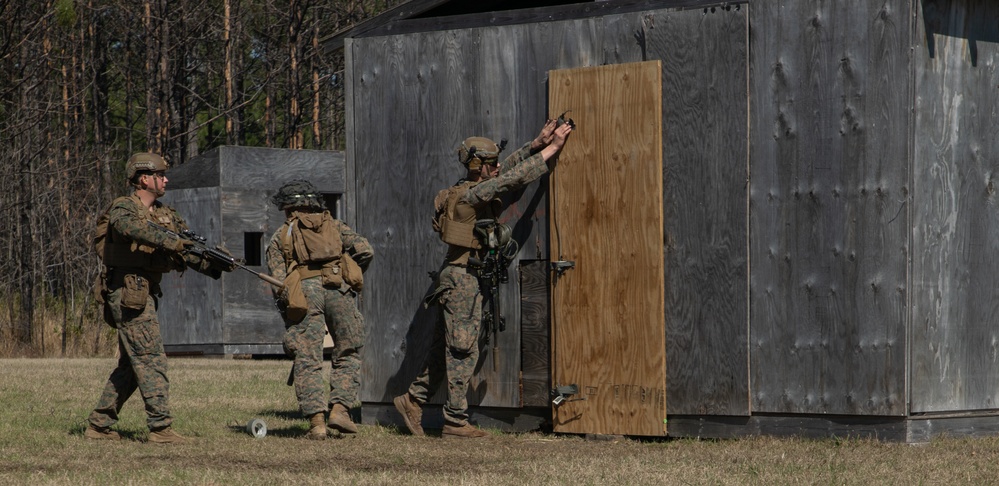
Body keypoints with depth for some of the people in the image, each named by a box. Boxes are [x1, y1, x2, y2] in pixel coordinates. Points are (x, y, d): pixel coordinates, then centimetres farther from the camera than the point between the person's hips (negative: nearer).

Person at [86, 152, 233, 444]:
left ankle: (99, 425, 17)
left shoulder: (166, 215, 15)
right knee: (150, 358, -12)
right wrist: (168, 241, -45)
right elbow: (131, 226, -33)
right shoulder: (123, 208, -9)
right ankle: (160, 426, -12)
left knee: (131, 364, 11)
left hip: (146, 294, 9)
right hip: (128, 292, -9)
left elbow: (188, 250, 9)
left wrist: (214, 266, -9)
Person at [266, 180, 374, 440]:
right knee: (348, 353, 12)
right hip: (338, 289, 0)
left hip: (303, 290, 0)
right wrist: (351, 275, 25)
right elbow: (365, 250, 9)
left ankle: (317, 421, -8)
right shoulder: (333, 225, 24)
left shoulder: (280, 237, 21)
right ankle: (339, 408, -3)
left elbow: (278, 279, 8)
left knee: (307, 360, 2)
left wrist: (287, 317, 13)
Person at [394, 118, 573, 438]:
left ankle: (412, 400, 20)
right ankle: (455, 422, -3)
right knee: (463, 351, -6)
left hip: (458, 277, 10)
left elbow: (508, 170, 21)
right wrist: (552, 149, -16)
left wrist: (537, 145, 11)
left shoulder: (473, 188, 12)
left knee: (446, 349, 15)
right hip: (463, 277, -10)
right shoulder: (472, 194, -16)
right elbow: (514, 178, -21)